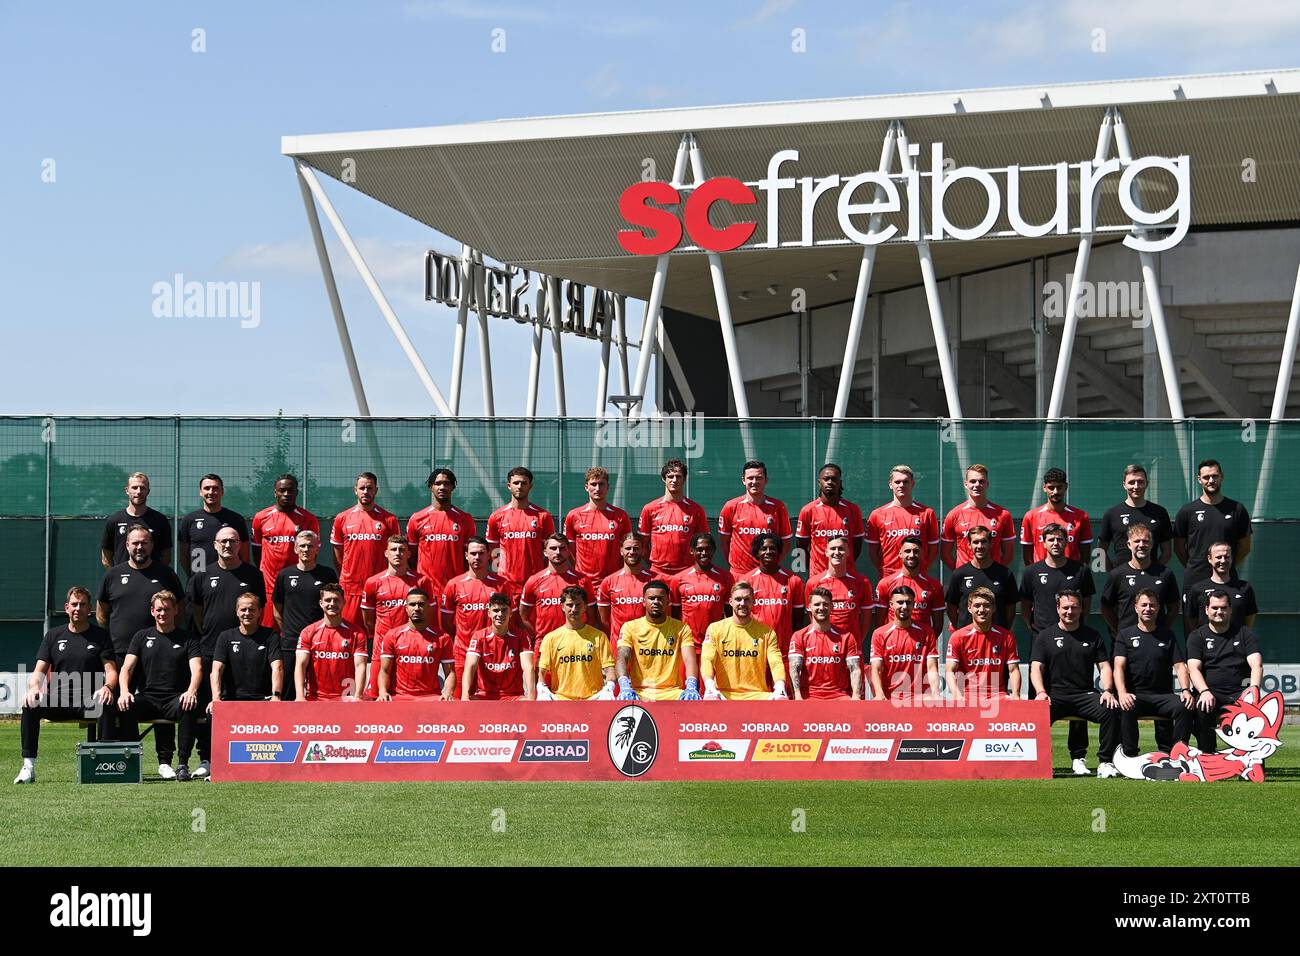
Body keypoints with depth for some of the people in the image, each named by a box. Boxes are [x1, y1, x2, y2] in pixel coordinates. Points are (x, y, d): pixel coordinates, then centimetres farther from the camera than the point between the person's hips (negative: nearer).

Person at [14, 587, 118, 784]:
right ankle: (28, 766, -28)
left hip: (89, 701, -2)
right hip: (57, 699, 2)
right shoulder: (53, 635, 16)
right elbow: (39, 671, 9)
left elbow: (111, 671, 3)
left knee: (106, 705, -36)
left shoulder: (100, 635, 11)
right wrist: (34, 687, -16)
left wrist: (107, 687, -22)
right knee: (30, 705, -28)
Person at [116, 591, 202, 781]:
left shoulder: (187, 638, 11)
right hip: (147, 698, 1)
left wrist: (191, 691, -26)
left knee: (189, 708, -36)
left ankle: (183, 764, -28)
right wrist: (124, 691, -18)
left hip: (175, 698, -1)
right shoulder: (141, 637, 16)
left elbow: (196, 669, -3)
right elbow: (127, 667, 4)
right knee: (124, 708, -31)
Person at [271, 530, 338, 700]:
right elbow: (277, 609, 15)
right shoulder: (285, 575, 7)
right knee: (288, 690, 1)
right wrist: (287, 631, 9)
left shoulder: (328, 574, 5)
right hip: (290, 642, 1)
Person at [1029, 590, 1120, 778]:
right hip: (1055, 696, -1)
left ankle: (1105, 762, -17)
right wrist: (1041, 692, -17)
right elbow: (1036, 667, 2)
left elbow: (1104, 666, 12)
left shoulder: (1092, 636, 17)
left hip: (1085, 695, 1)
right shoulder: (1045, 636, 11)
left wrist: (1107, 691, -7)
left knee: (1111, 711, -28)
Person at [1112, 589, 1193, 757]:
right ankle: (1130, 755, -30)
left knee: (1184, 706, -29)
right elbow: (1119, 666, -2)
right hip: (1135, 695, -2)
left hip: (1163, 695, 2)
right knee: (1126, 709, -36)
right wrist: (1122, 693, -22)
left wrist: (1185, 690, -13)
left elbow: (1180, 666, 8)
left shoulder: (1167, 635, 18)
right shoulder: (1125, 635, 12)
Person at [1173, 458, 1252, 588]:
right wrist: (1193, 568, 5)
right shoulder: (1187, 511, 5)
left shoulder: (1237, 509, 7)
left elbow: (1245, 547, 13)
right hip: (1195, 579, -1)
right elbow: (1178, 548, 11)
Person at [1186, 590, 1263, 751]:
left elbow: (1256, 665, 2)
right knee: (1202, 710, -34)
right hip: (1210, 692, -1)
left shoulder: (1245, 633, 15)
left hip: (1240, 691, 1)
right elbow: (1193, 668, -2)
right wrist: (1205, 692, -23)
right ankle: (1207, 755, -24)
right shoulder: (1197, 636, 13)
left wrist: (1253, 687, -21)